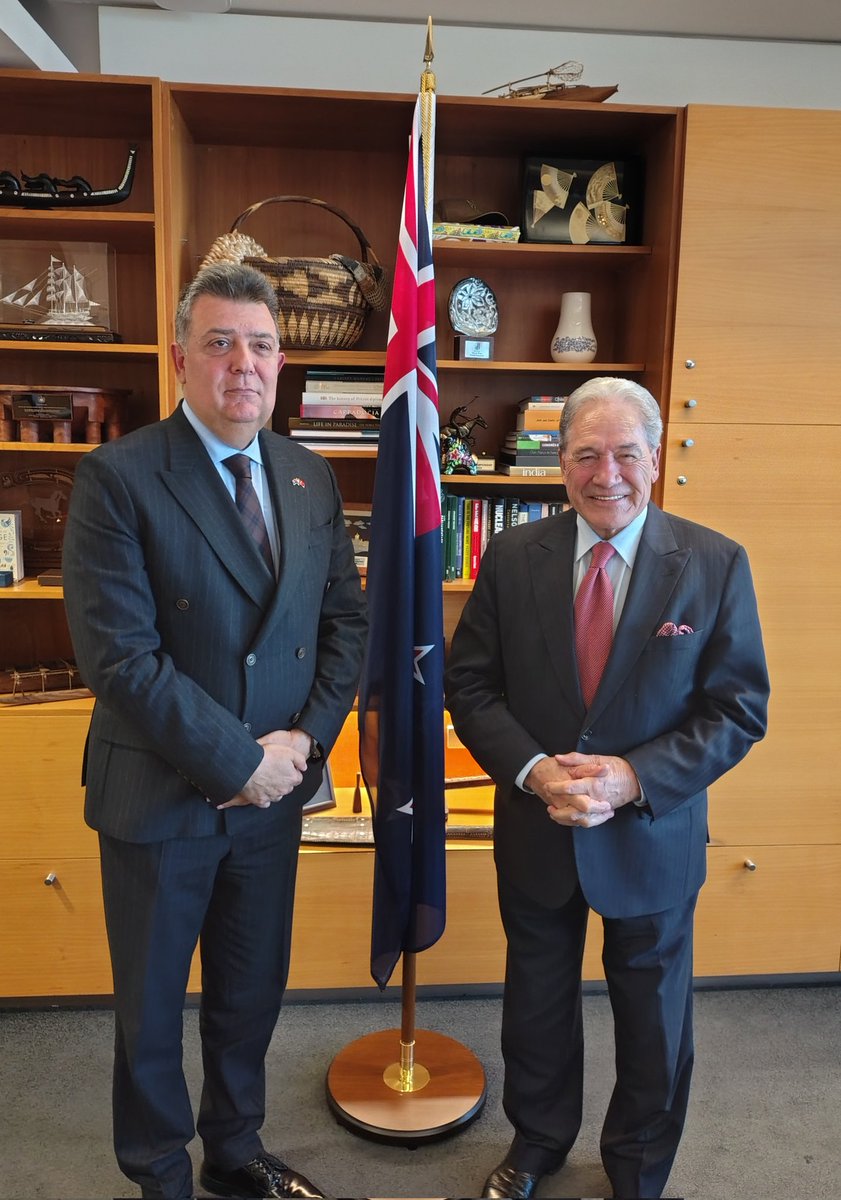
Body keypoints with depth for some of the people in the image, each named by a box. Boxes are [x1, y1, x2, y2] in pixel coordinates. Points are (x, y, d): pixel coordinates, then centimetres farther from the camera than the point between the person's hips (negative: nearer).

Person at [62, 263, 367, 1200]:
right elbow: (118, 654, -20)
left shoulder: (312, 478, 3)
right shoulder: (117, 478, -15)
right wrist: (238, 762, -18)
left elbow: (345, 618, 5)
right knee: (151, 1009, 17)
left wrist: (306, 738, -9)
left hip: (274, 791, 5)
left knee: (253, 994, 22)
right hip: (160, 798, -4)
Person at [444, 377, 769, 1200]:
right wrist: (533, 770, -19)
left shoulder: (716, 564, -11)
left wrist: (633, 778, -22)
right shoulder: (512, 557, -7)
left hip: (653, 837, -1)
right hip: (535, 831, 1)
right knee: (536, 1005, 22)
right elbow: (470, 684, -4)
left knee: (654, 1021, 19)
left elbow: (738, 709, -10)